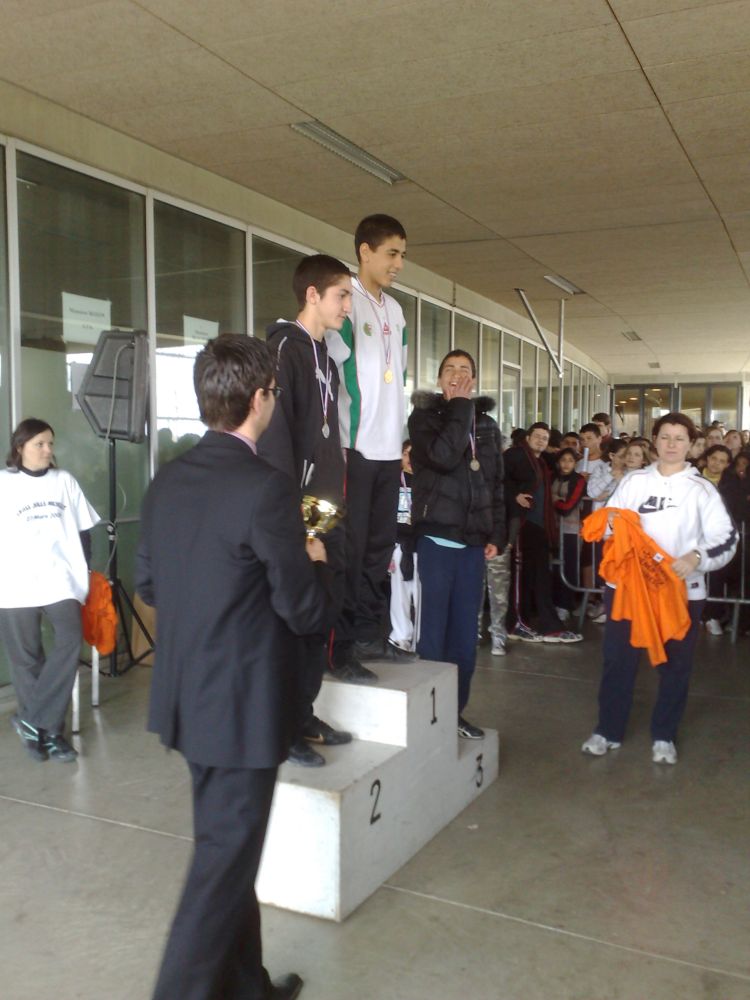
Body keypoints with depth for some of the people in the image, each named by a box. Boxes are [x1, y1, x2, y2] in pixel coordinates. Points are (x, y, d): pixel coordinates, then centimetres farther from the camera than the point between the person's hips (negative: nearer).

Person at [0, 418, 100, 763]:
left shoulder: (64, 481, 11)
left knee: (70, 640, -18)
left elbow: (82, 531, 14)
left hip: (61, 581, 2)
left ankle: (32, 721, -7)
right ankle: (48, 732, 17)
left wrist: (83, 570, 8)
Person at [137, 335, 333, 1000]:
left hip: (188, 700, 8)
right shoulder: (268, 489, -22)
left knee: (227, 847, 22)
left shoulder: (167, 481, 1)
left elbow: (147, 585, 11)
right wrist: (314, 561, 1)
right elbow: (308, 614, -18)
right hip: (243, 708, -8)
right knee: (224, 862, 8)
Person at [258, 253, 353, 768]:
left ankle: (304, 715, 24)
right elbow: (274, 432, -18)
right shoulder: (284, 347, -9)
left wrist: (337, 495, 16)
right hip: (298, 508, -9)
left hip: (327, 507, 9)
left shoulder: (326, 357, 18)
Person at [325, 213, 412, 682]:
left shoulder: (395, 309, 17)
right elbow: (340, 373, -13)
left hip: (388, 449, 8)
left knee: (380, 547, 12)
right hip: (354, 447, -7)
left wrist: (401, 441, 17)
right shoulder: (345, 302, -7)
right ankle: (341, 648, 3)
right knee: (350, 549, -4)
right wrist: (349, 440, -15)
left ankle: (368, 633, 22)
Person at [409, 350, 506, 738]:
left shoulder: (487, 425, 15)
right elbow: (443, 457, -20)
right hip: (434, 540, -5)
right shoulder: (424, 416, 1)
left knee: (465, 634, 10)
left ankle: (455, 712, 23)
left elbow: (496, 485, 17)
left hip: (473, 543, 5)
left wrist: (496, 535, 8)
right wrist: (458, 407, -11)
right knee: (432, 632, -2)